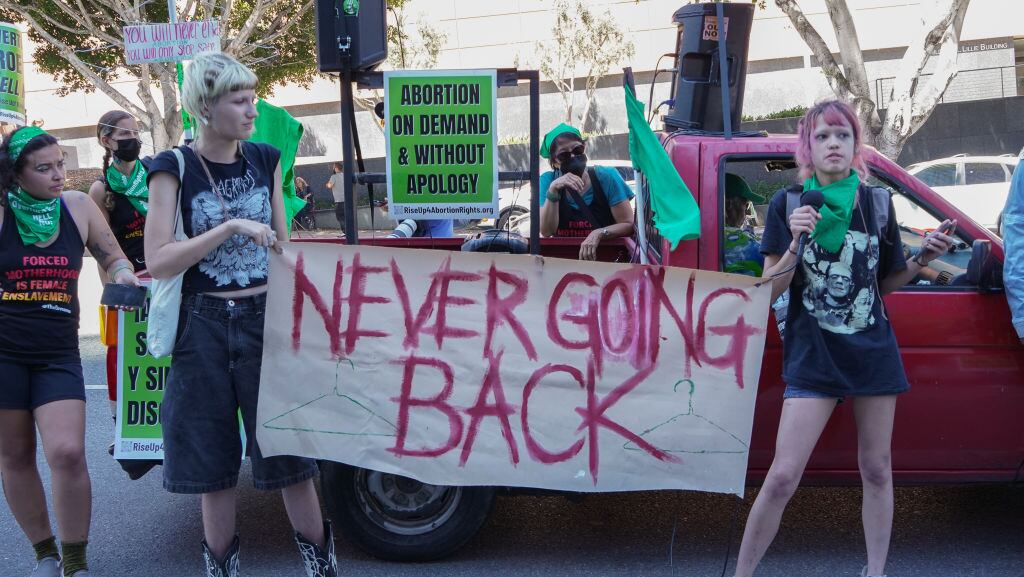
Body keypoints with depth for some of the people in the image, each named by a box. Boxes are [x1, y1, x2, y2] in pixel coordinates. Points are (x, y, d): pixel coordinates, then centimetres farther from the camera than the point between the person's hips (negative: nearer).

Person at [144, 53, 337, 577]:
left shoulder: (265, 159, 6)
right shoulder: (174, 169, -4)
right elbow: (157, 262, -13)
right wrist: (230, 226, -19)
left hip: (266, 318, 2)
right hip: (204, 326, -2)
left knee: (290, 448, 3)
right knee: (213, 462, 7)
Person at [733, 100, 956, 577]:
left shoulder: (876, 203, 3)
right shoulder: (787, 205, -4)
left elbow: (884, 283, 11)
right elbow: (770, 289, -6)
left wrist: (922, 260, -6)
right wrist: (795, 244, -21)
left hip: (873, 353, 3)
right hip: (811, 357, -3)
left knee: (876, 470, 10)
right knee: (783, 476, -8)